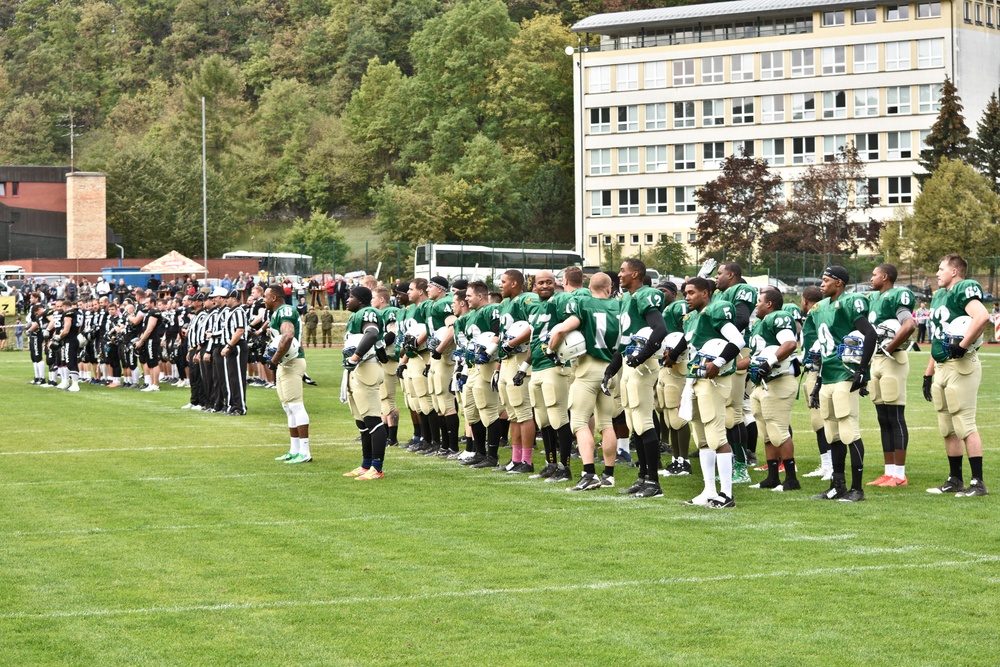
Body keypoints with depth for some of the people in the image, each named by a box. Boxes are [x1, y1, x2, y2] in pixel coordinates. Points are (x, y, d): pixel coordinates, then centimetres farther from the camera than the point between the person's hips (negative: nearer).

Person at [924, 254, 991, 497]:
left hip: (961, 365, -10)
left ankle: (978, 483, -4)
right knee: (948, 429, 13)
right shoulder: (939, 296, 17)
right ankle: (955, 480, 21)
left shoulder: (964, 290, -12)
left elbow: (982, 317, -32)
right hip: (941, 367, 10)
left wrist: (962, 346, -26)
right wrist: (928, 374, 21)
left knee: (965, 425, -8)